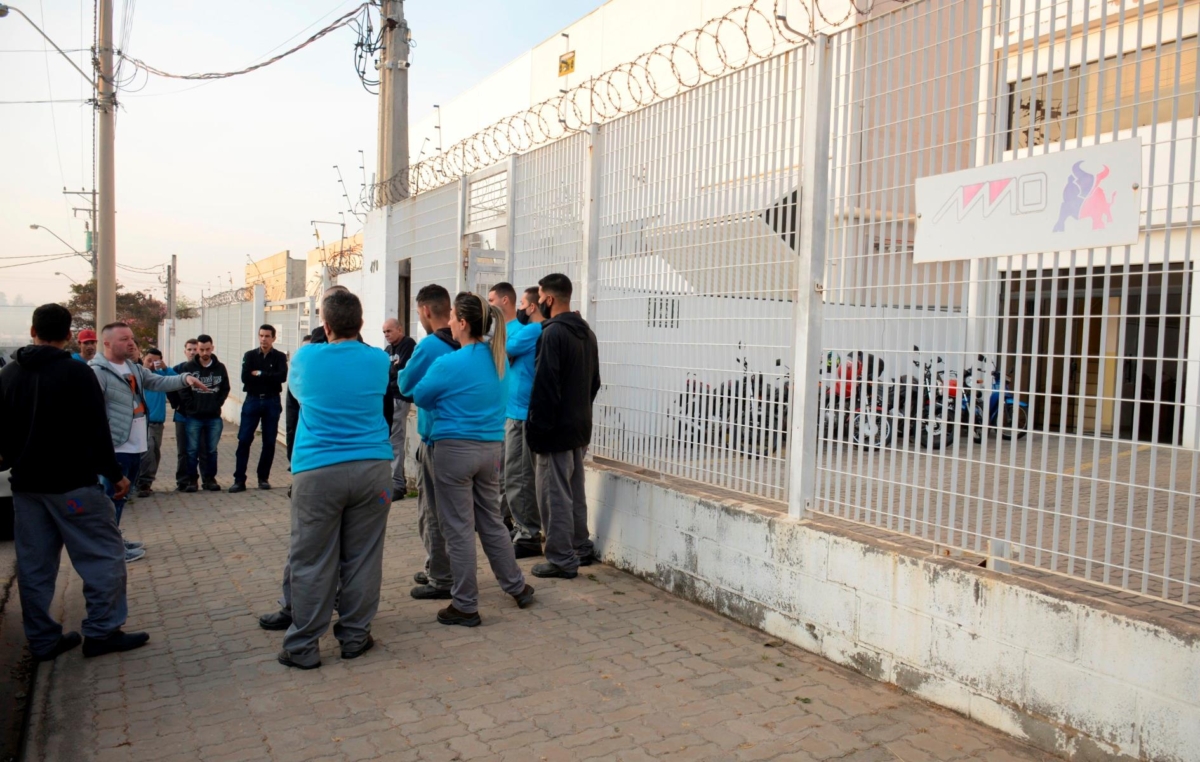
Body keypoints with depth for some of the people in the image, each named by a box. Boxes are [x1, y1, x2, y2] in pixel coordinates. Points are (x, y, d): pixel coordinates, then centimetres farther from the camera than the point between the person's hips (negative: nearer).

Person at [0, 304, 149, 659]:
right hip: (72, 482, -7)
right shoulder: (76, 372, -12)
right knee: (103, 554, 0)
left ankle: (43, 638, 15)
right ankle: (101, 632, 0)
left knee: (34, 563, 11)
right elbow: (96, 430, -15)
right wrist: (115, 474, -6)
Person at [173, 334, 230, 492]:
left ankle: (210, 478, 19)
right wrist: (191, 407, -7)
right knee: (193, 450, 4)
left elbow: (225, 389, 9)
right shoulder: (188, 367, -2)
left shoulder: (220, 367, 4)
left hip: (214, 417, 2)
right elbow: (183, 390, -3)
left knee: (212, 450, 8)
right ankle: (192, 479, 14)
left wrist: (216, 405, 0)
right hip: (194, 417, -2)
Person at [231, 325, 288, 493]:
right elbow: (245, 377, -9)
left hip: (272, 402, -1)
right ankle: (239, 480, 1)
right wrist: (269, 378, -10)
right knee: (244, 440, -3)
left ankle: (263, 478, 16)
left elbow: (282, 376, -16)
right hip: (252, 400, 1)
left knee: (269, 442, 4)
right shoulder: (250, 355, 5)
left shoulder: (280, 357, 1)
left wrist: (259, 374, -12)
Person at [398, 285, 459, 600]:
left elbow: (406, 385, -7)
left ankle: (441, 580, 10)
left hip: (435, 436, -8)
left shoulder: (429, 346, -18)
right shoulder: (461, 345, 4)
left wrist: (405, 369, 13)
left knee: (432, 510, 3)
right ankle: (438, 569, 31)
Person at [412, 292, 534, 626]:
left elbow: (420, 397, 0)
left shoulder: (450, 364, -15)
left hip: (455, 449, -6)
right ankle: (518, 587, 30)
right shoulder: (499, 360, 4)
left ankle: (465, 607, 13)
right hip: (491, 448, 6)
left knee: (459, 529, 4)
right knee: (492, 522, 20)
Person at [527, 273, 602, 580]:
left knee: (554, 496, 0)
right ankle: (581, 549, 27)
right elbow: (594, 382, 17)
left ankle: (562, 560, 6)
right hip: (580, 426, 9)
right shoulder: (586, 332, 11)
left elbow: (544, 386, -20)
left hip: (556, 429, -9)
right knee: (575, 493, 18)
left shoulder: (553, 333, -18)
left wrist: (535, 427, -15)